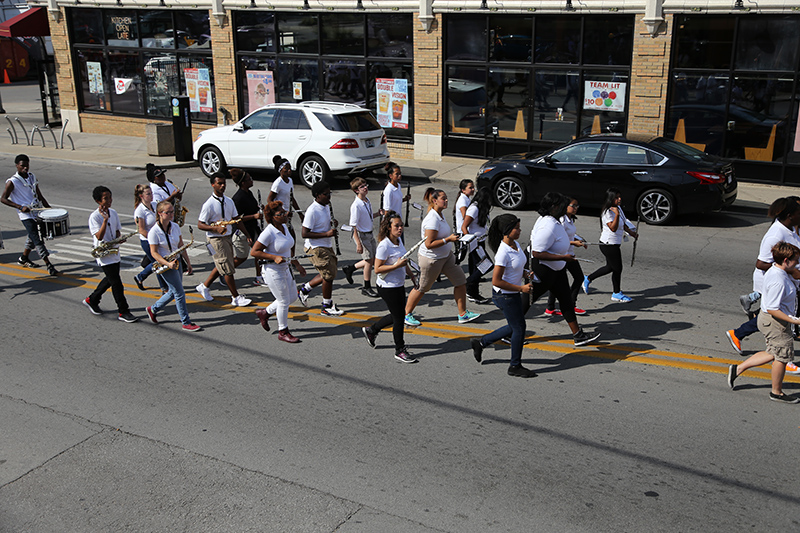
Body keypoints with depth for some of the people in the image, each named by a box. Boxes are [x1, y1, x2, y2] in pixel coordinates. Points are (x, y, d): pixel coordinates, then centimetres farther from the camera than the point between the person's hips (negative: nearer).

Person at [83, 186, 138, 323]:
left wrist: (116, 241, -7)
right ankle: (123, 312, 3)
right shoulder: (94, 216, -16)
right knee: (116, 282, -5)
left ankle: (91, 300, 39)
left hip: (114, 253, 8)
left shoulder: (113, 213, 5)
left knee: (110, 279, 20)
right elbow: (99, 236, -25)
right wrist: (105, 220, -33)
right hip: (104, 254, -8)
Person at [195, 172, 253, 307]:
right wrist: (216, 228, -28)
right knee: (228, 269, -3)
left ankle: (204, 287, 37)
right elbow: (200, 225, -13)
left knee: (221, 266, 18)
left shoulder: (229, 201, 6)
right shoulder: (208, 205, -15)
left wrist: (247, 235, 10)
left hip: (228, 237, 8)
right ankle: (236, 298, 7)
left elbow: (237, 220, 14)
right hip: (216, 239, -8)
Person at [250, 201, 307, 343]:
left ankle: (265, 313, 34)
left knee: (293, 296, 17)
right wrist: (274, 257, -27)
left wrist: (297, 265, 18)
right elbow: (254, 252, -21)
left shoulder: (284, 227, 4)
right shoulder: (269, 233, -22)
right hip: (272, 271, -9)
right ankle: (283, 332, 20)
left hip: (284, 268, 9)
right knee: (284, 301, 1)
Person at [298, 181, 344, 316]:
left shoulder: (326, 206, 7)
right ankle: (327, 307, 10)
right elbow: (305, 234, -23)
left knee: (328, 274, 15)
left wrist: (333, 223, 1)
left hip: (326, 246, 9)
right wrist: (327, 234, -26)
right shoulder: (312, 211, -21)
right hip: (316, 248, -9)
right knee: (329, 275, -5)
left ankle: (304, 290, 32)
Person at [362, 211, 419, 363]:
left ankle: (371, 330, 37)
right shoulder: (384, 246, -23)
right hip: (387, 287, -9)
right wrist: (397, 265, -28)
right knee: (399, 317, 0)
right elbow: (377, 269, -23)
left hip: (399, 285, 9)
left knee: (398, 315, 18)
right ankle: (400, 350, 17)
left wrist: (410, 273, 23)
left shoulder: (398, 240, 4)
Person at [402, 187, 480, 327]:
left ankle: (463, 314, 15)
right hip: (431, 259, -9)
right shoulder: (432, 220, -27)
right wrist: (448, 239, -28)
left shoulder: (439, 214, 4)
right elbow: (429, 244, -28)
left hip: (445, 256, 9)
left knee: (460, 280, 6)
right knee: (422, 288, 6)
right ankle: (407, 314, 25)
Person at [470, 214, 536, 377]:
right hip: (504, 295, -9)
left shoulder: (515, 244, 2)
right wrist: (521, 288, -22)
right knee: (519, 328, 2)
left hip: (513, 294, 9)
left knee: (513, 327, 20)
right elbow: (496, 281, -26)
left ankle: (481, 342, 33)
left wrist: (525, 274, 0)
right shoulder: (503, 252, -26)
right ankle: (515, 366, 19)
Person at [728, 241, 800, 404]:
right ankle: (777, 393, 26)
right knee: (782, 356, 8)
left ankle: (738, 369, 26)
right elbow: (772, 309, -29)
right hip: (775, 323, -10)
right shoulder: (778, 281, -29)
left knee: (774, 353, 22)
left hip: (769, 320, 10)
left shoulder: (775, 270, 2)